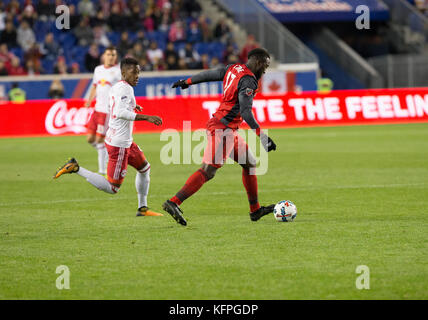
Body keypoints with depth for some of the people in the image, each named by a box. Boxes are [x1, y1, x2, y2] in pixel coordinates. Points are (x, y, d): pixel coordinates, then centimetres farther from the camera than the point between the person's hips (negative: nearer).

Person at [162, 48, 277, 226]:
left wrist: (187, 81, 39)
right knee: (207, 172, -13)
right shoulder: (248, 80, -16)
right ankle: (173, 203, -16)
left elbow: (209, 74, 23)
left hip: (230, 130, 11)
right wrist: (261, 136, -26)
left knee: (250, 163, 17)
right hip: (223, 129, -11)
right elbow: (245, 112, -24)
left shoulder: (233, 69, 11)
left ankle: (255, 210, 23)